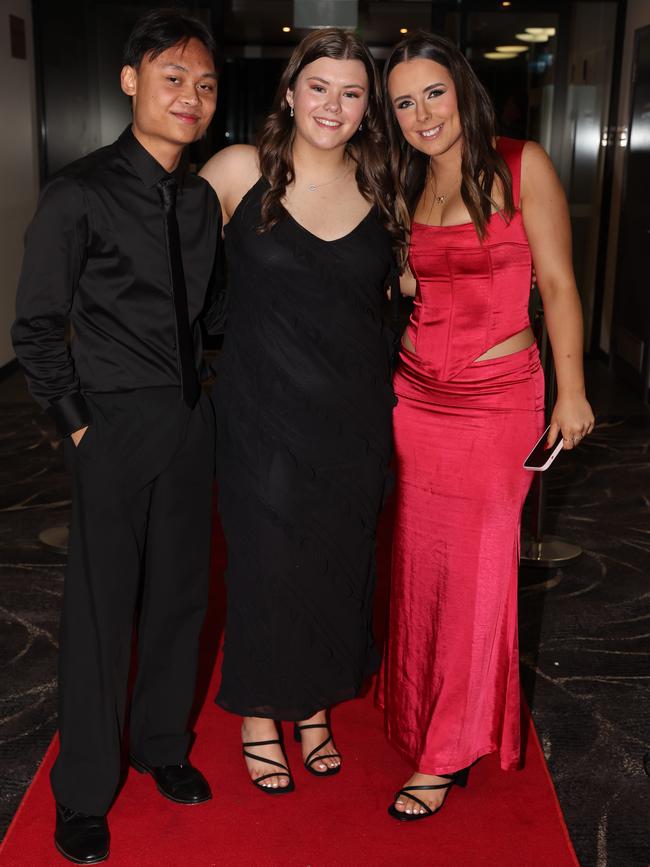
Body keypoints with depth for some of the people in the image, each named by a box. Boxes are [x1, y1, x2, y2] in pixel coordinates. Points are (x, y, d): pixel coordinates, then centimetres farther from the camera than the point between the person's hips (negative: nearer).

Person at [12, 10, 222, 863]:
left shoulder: (203, 199, 7)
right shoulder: (79, 195, -11)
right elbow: (35, 328, -7)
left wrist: (205, 386, 6)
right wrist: (77, 423, -9)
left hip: (192, 418, 6)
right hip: (116, 425, -5)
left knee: (181, 591, 14)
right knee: (102, 605, 4)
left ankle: (162, 743, 36)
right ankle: (83, 792, 23)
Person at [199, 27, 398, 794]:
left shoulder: (379, 188, 3)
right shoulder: (239, 170, -6)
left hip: (356, 413, 3)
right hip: (265, 413, -3)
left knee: (338, 559, 14)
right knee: (266, 560, 7)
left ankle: (315, 705, 37)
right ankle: (259, 719, 30)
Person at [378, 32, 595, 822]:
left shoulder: (520, 167, -5)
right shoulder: (407, 191, 10)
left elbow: (557, 284, -5)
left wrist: (571, 391, -8)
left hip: (496, 401, -5)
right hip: (415, 396, 5)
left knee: (476, 573, 2)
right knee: (420, 565, 12)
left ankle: (447, 755, 17)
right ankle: (421, 718, 35)